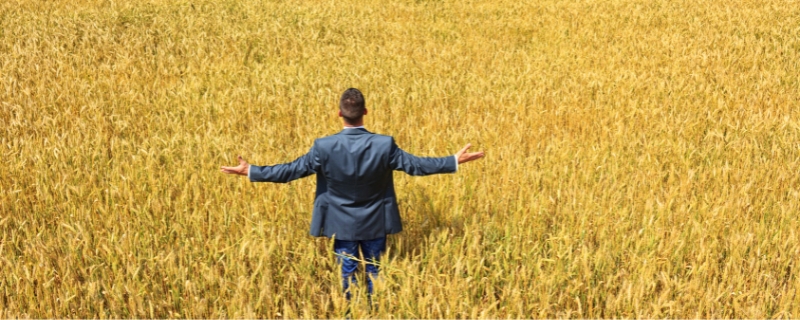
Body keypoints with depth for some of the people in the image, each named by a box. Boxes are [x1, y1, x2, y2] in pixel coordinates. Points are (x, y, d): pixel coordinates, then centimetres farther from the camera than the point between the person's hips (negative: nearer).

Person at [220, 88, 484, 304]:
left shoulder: (324, 147, -21)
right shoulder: (385, 145, -20)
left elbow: (292, 170, -17)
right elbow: (415, 165, -14)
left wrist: (250, 171, -8)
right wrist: (455, 160, -4)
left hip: (342, 224, 0)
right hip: (375, 223, 1)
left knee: (347, 274, 15)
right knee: (375, 274, 18)